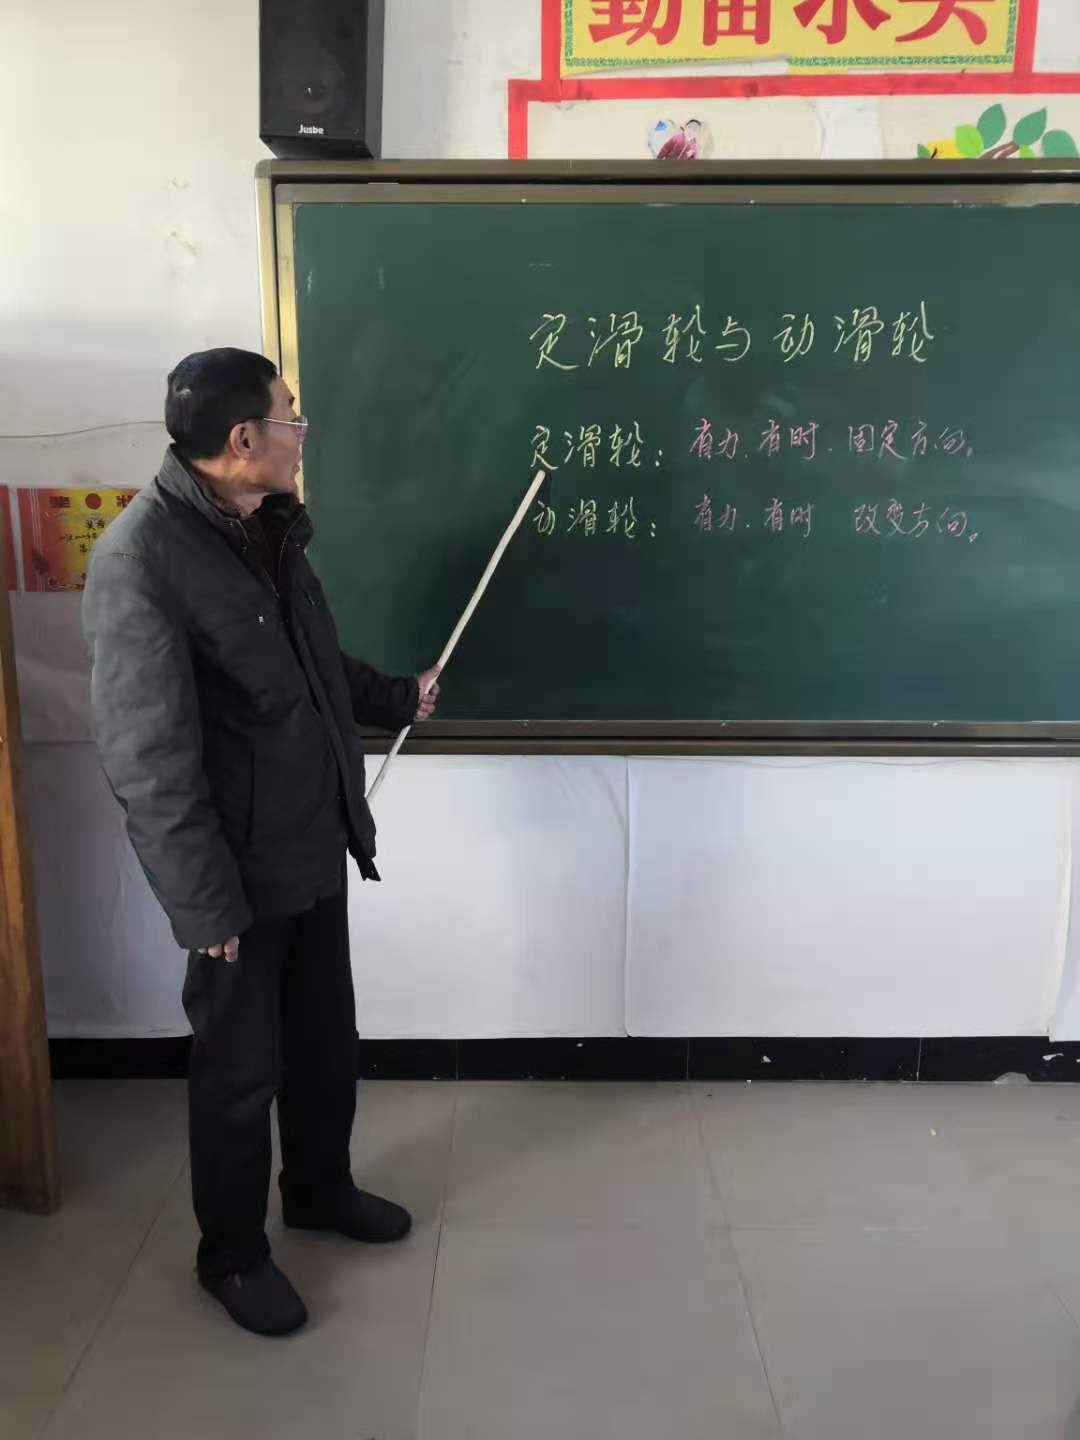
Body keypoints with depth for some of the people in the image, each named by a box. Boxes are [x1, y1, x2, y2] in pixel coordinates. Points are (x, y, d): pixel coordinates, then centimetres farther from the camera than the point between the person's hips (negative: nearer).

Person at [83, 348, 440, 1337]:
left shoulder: (269, 526, 4)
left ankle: (320, 1189, 46)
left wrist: (395, 698, 29)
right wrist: (205, 902, -20)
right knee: (240, 1066, 11)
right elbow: (147, 761, -22)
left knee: (327, 1039, 22)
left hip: (317, 845, 8)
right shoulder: (140, 561, -23)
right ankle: (231, 1252, 34)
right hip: (241, 868, -8)